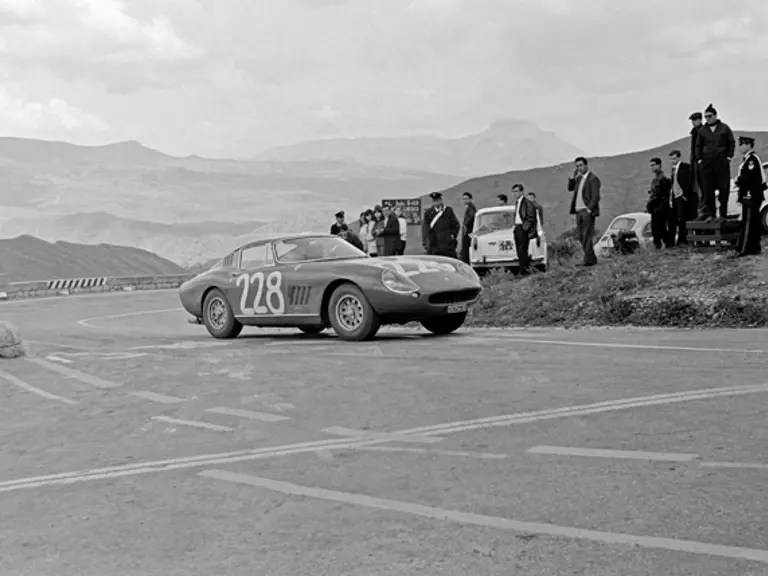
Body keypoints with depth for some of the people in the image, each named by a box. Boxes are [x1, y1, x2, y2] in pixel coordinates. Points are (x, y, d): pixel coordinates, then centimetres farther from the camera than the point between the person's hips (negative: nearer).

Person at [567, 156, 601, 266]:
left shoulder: (593, 178, -7)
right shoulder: (579, 178, 18)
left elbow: (596, 196, -12)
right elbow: (570, 188, 18)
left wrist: (589, 209, -20)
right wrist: (573, 176, 6)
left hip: (587, 211, -8)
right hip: (579, 211, 8)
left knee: (587, 236, -10)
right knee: (582, 237, 7)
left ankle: (588, 260, -9)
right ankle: (592, 259, 13)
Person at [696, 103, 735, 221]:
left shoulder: (724, 128, 6)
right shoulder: (702, 130, 11)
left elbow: (732, 142, 6)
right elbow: (698, 145, 14)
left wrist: (729, 156, -3)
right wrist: (699, 158, 3)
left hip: (722, 162, -2)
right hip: (707, 162, 2)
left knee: (724, 189, -2)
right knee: (707, 190, -1)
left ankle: (723, 214, 2)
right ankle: (709, 214, 3)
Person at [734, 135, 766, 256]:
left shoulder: (752, 159, -14)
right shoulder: (748, 159, 18)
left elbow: (750, 175, -25)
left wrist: (738, 180, -12)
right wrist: (739, 180, 4)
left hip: (751, 195, -10)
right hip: (751, 195, 10)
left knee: (748, 222, -8)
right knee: (754, 222, 13)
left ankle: (743, 249, -8)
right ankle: (754, 247, 18)